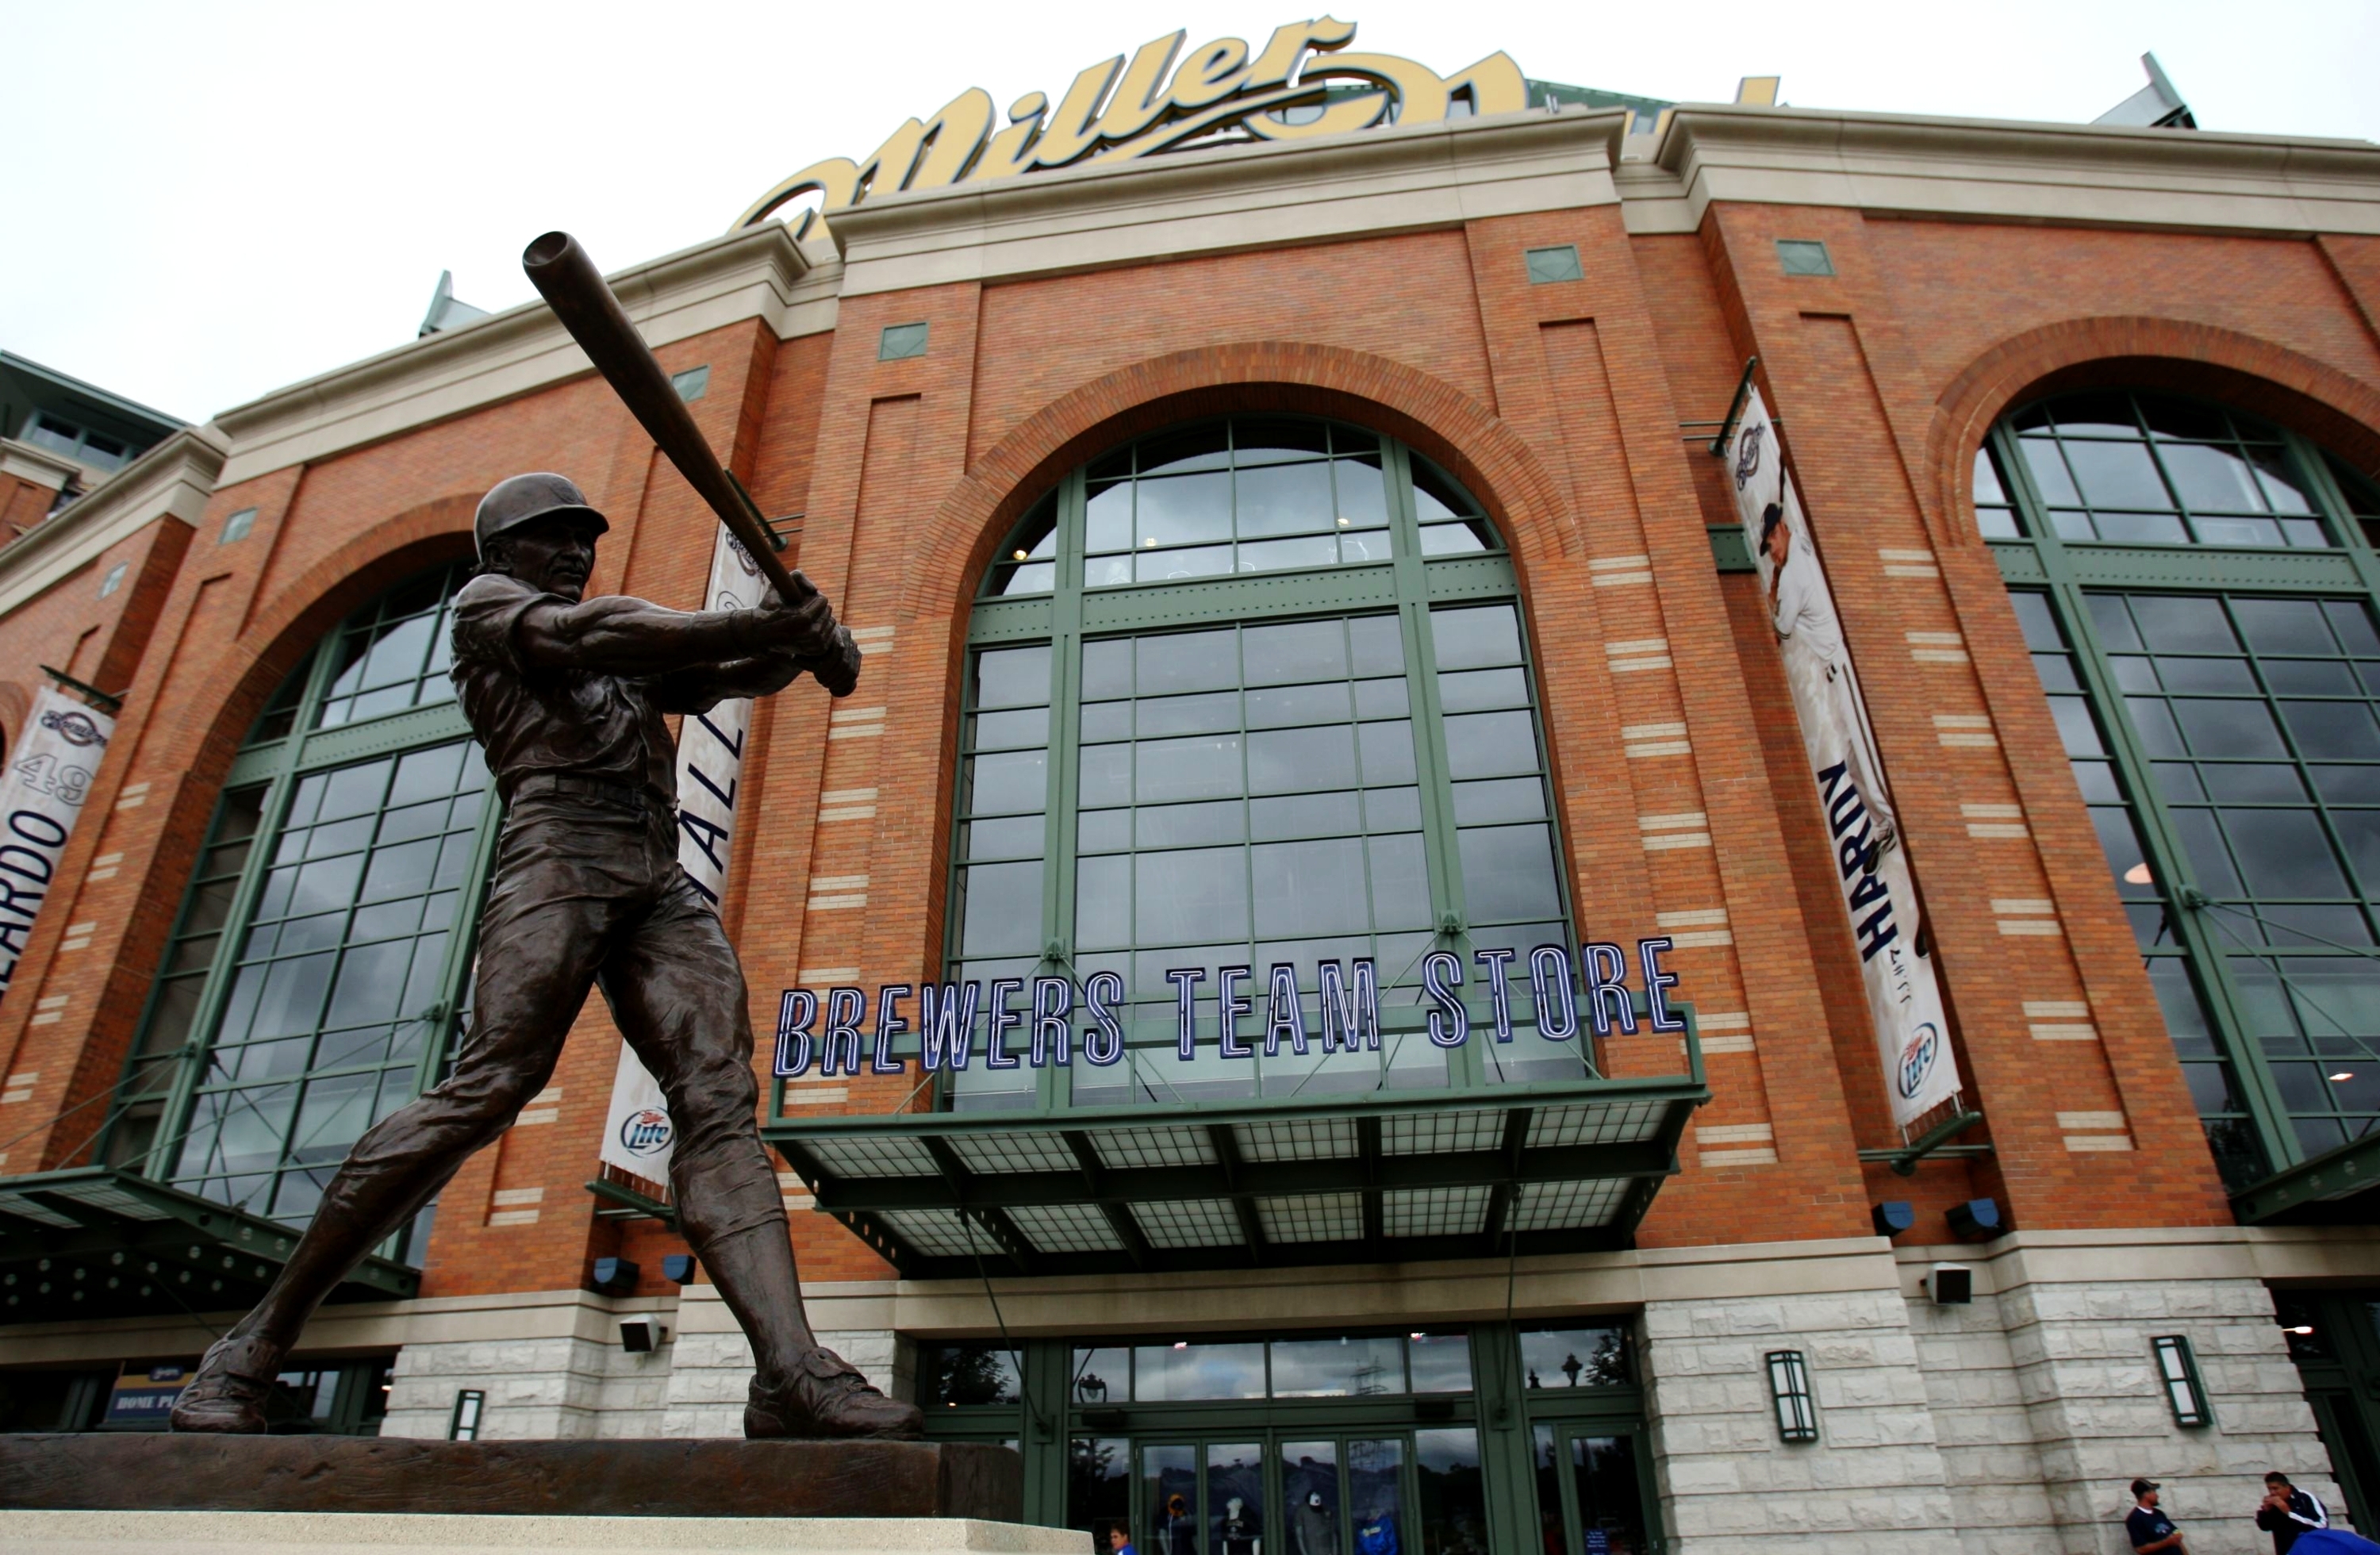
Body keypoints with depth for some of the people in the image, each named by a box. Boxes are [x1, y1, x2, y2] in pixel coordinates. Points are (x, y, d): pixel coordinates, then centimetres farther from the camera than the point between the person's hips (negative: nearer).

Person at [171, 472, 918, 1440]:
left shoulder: (632, 657, 35)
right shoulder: (485, 602, 18)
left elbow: (725, 677, 22)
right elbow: (589, 635, -1)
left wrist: (796, 646, -2)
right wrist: (773, 625, -4)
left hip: (662, 886, 6)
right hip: (559, 850, -5)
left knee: (720, 1099, -13)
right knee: (492, 1082, -19)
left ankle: (792, 1372, -26)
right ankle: (259, 1341, -4)